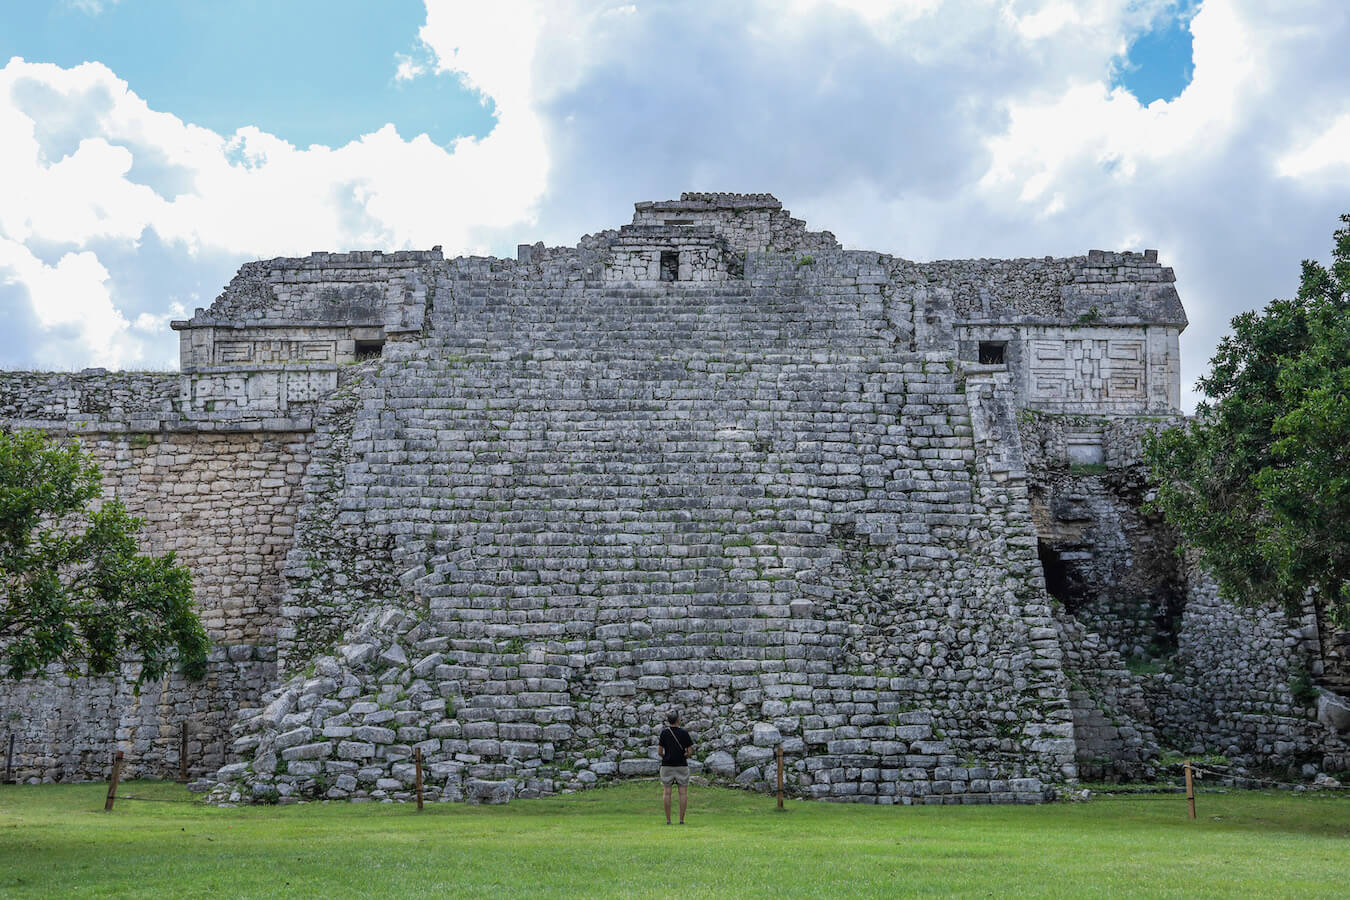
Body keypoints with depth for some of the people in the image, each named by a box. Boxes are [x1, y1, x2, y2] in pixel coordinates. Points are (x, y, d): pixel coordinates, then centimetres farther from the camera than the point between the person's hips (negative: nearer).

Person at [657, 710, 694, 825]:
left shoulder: (664, 732, -2)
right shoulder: (684, 733, -4)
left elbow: (659, 751, -4)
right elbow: (689, 752, -4)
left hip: (667, 765, 1)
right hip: (681, 765, -1)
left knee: (667, 793, 4)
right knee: (683, 793, 4)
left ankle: (668, 820, 2)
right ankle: (681, 819, 1)